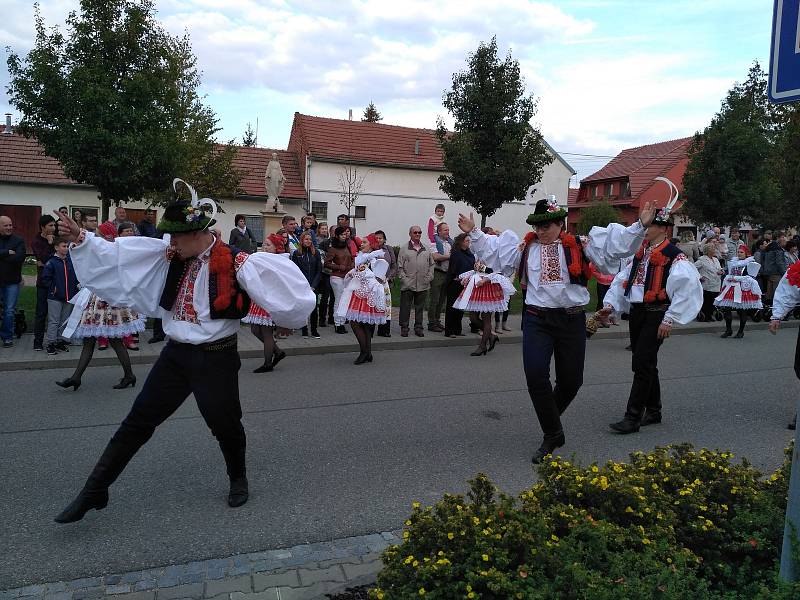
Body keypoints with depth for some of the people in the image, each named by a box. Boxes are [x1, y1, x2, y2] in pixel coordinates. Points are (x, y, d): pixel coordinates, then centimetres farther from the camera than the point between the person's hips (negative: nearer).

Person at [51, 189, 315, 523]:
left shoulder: (234, 264, -16)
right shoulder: (169, 258, 1)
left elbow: (271, 286, -18)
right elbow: (116, 256, 4)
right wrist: (81, 239, -1)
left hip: (216, 359, -4)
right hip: (175, 355, 5)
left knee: (224, 424, 11)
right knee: (138, 422, 9)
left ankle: (238, 479, 40)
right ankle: (94, 491, 21)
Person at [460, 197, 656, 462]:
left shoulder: (580, 245, 3)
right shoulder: (525, 248, 7)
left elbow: (618, 245, 0)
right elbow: (492, 251, 14)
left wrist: (641, 225, -9)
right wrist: (473, 232, 9)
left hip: (571, 320, 0)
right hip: (537, 320, 0)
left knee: (571, 380, 10)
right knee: (536, 378, -9)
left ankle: (550, 416, 41)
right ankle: (553, 434, 9)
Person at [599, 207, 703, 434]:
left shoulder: (674, 257, -11)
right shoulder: (641, 252, 13)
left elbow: (686, 289, -16)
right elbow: (622, 279, 15)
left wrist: (669, 320, -17)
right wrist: (611, 305, 5)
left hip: (656, 315, -8)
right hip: (636, 312, 8)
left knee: (642, 364, -10)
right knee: (646, 364, 15)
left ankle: (633, 417, -3)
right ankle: (653, 411, 29)